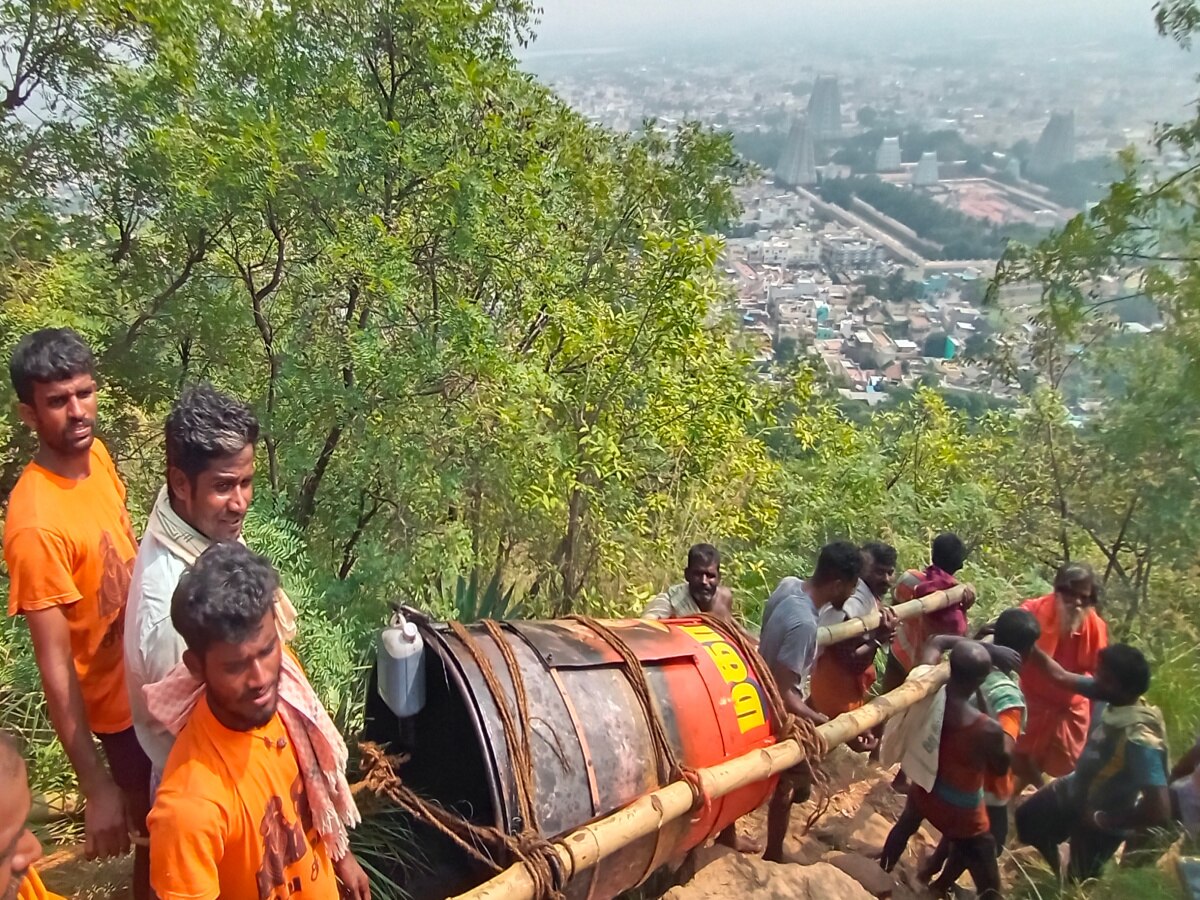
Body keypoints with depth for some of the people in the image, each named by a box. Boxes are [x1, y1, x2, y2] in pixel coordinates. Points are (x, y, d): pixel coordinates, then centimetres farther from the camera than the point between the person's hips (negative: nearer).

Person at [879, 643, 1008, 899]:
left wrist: (976, 646, -5)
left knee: (905, 827, 38)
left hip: (923, 790, 7)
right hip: (962, 815, -6)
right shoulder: (988, 730, -36)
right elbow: (1001, 768, -14)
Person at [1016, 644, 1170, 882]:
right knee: (1026, 821, 27)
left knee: (1078, 882, 17)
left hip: (1100, 824, -7)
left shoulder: (1140, 739, -41)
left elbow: (1159, 811, -42)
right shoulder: (1114, 699, -19)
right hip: (1074, 789, 8)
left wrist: (1099, 820, -28)